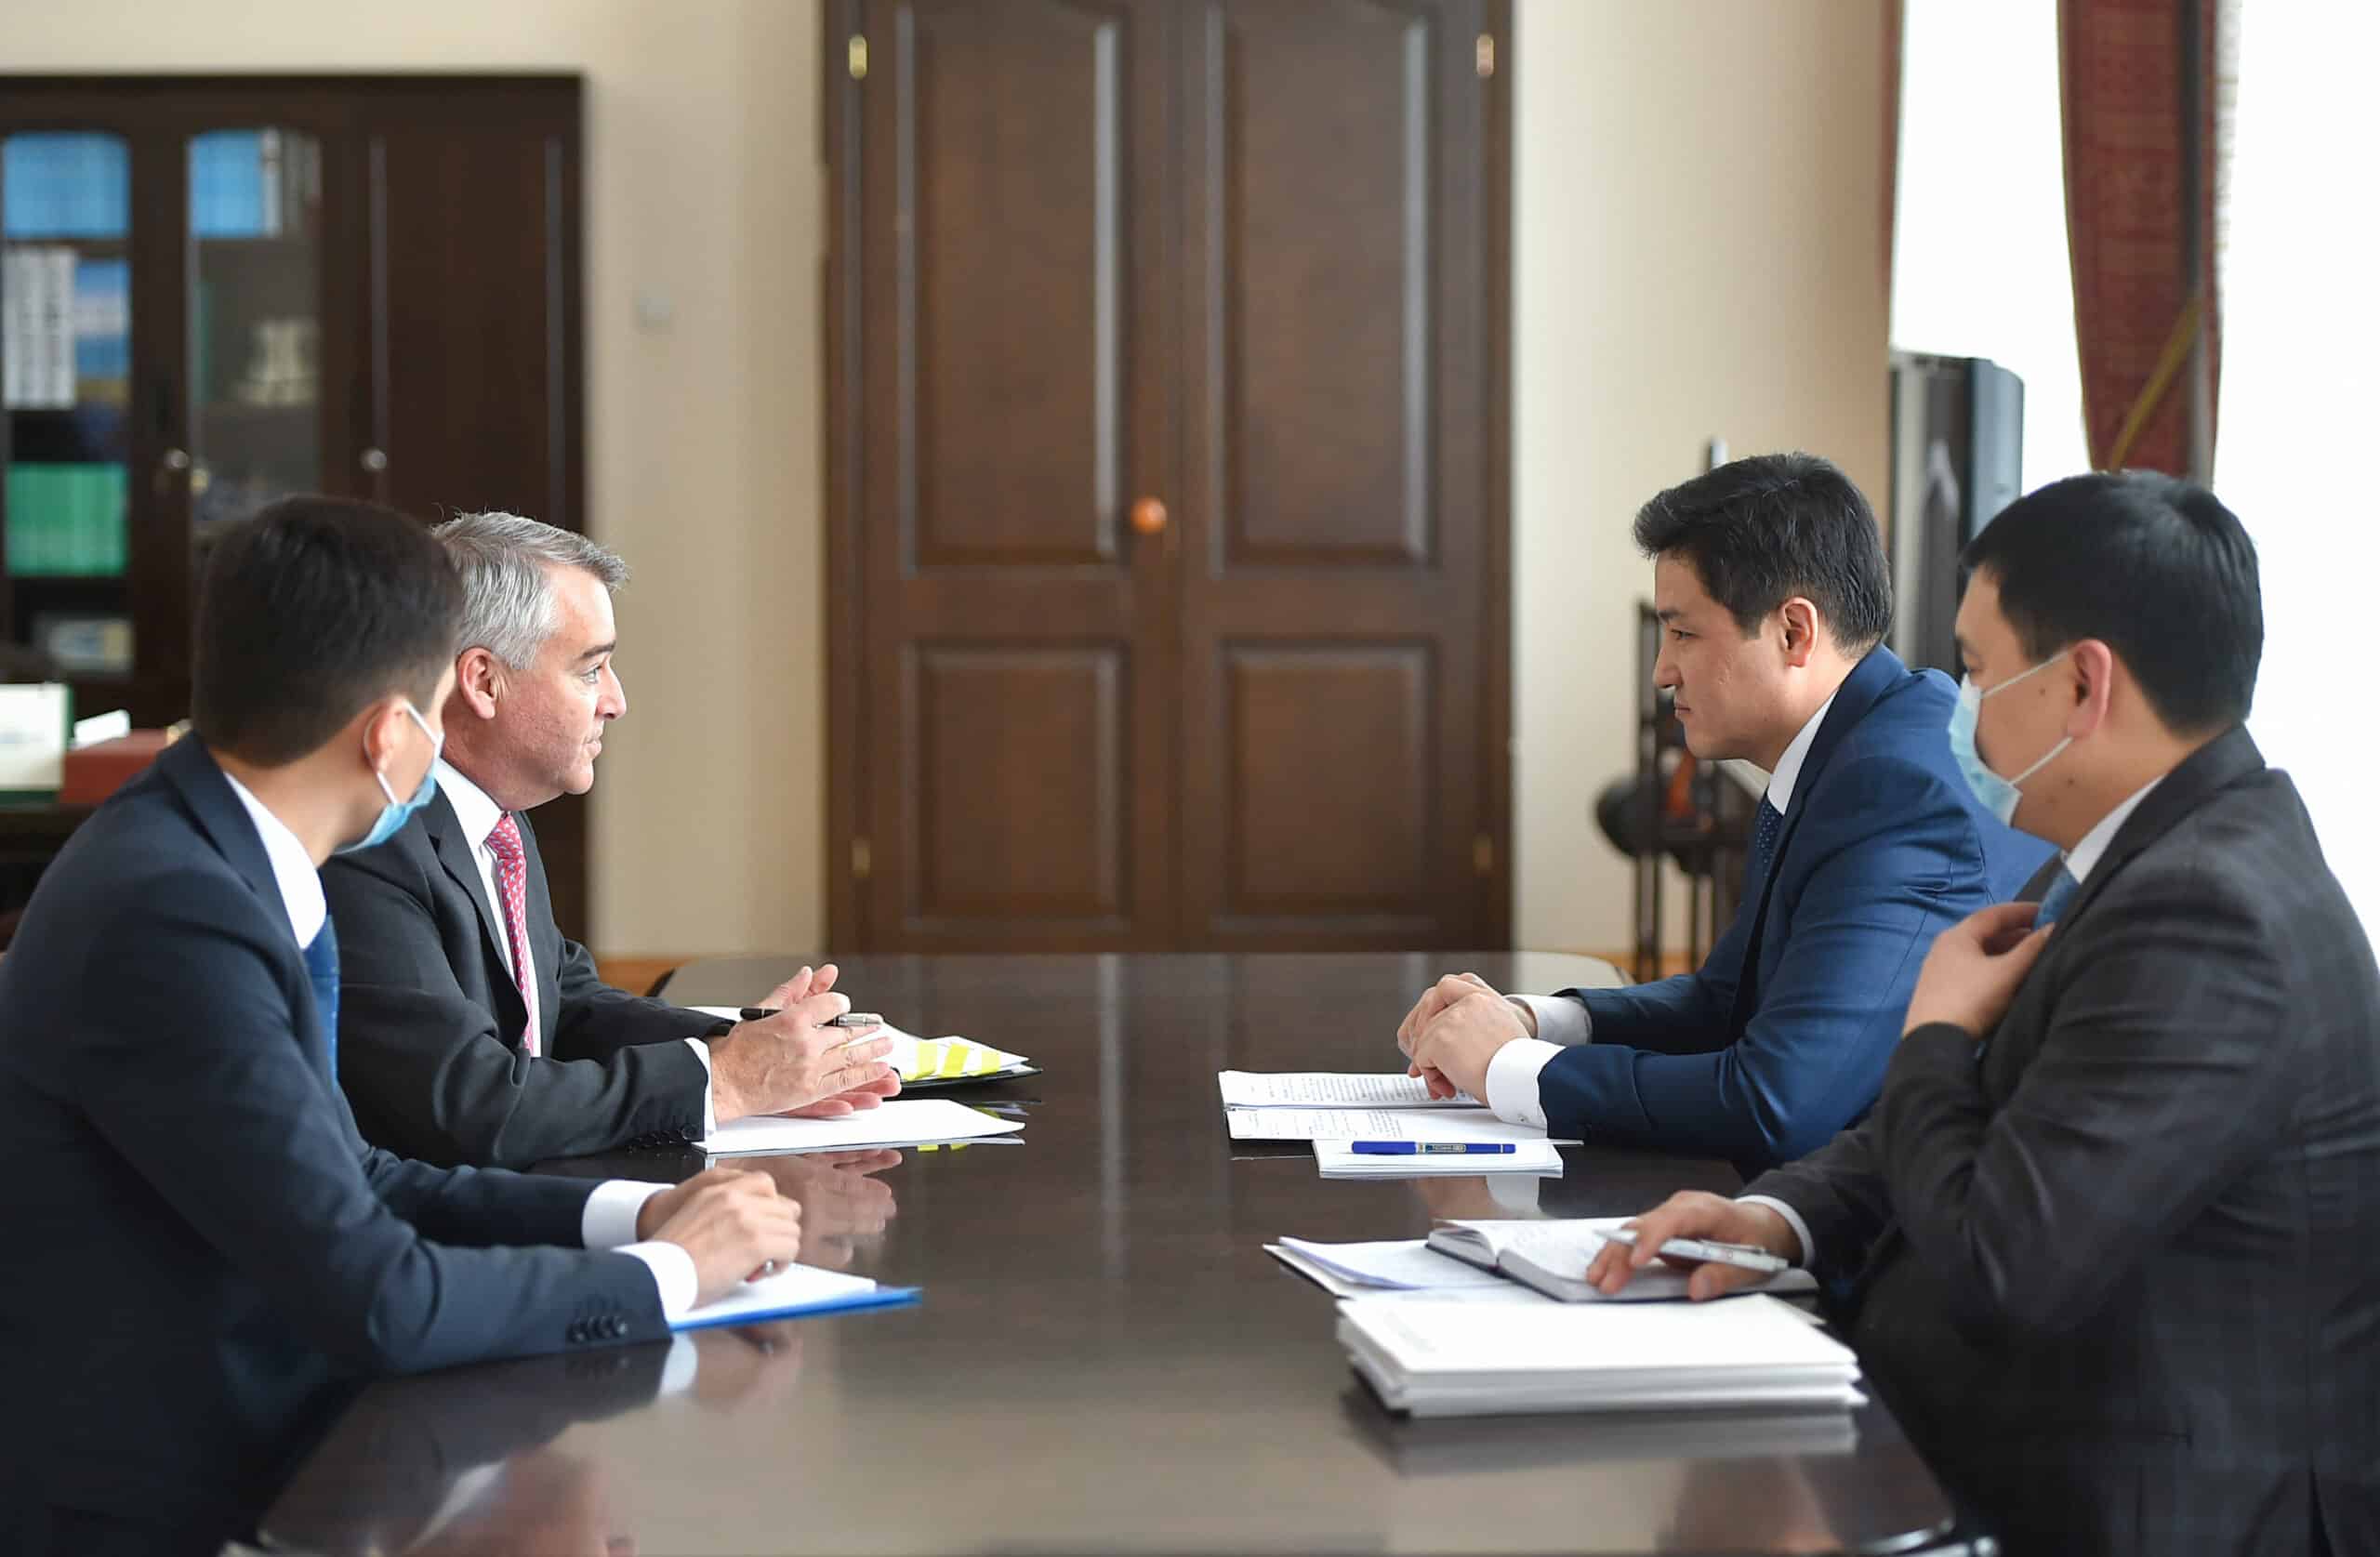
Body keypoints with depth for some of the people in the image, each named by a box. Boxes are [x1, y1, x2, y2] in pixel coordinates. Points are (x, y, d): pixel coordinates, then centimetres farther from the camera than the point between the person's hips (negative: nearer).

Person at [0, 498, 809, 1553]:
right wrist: (662, 1273, -10)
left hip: (226, 1435, 8)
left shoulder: (201, 855, 4)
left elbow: (345, 1180, 11)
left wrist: (624, 1213, 3)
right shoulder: (172, 914, -23)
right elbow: (375, 1300, -22)